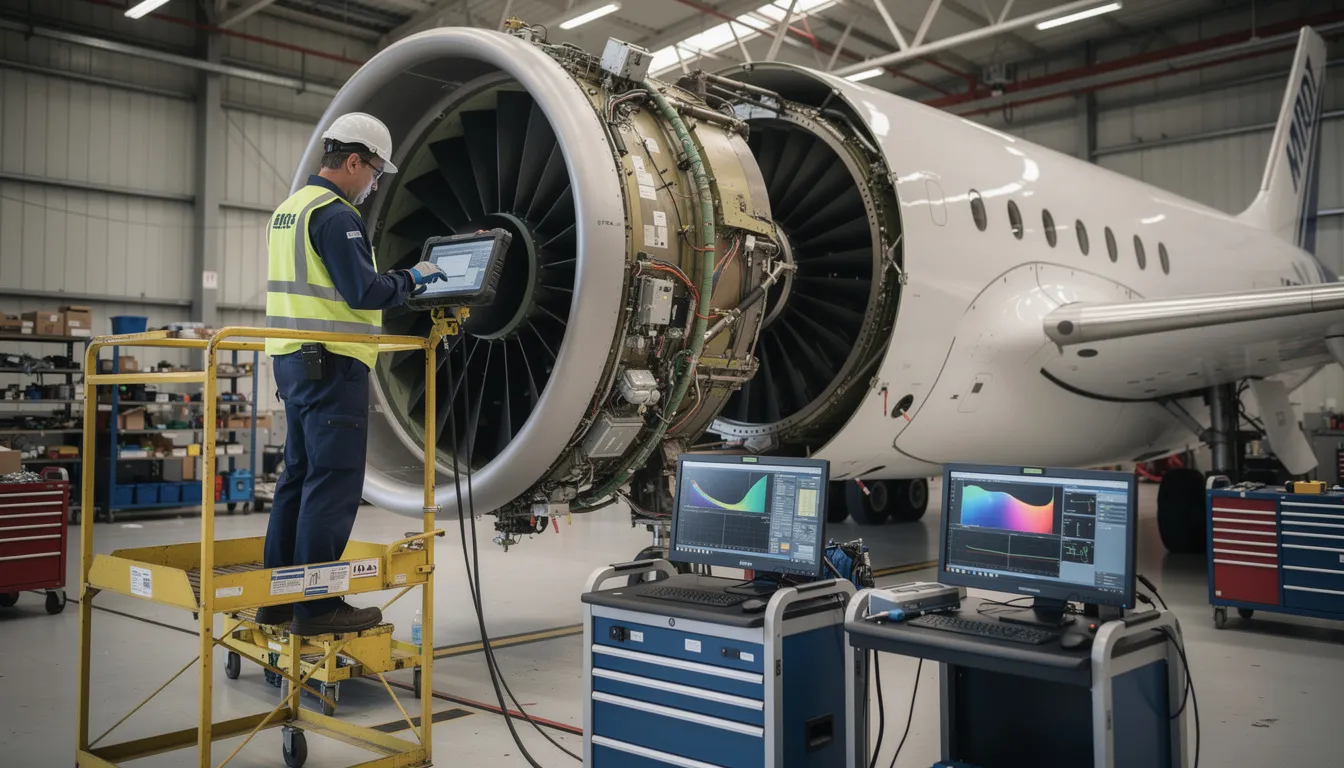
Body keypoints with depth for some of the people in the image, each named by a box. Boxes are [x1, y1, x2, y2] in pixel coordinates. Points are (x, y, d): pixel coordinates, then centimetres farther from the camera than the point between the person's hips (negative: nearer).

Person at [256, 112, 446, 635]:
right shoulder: (335, 214, -12)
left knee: (300, 476, 14)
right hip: (331, 363, -10)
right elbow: (364, 291, -19)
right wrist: (411, 279, -3)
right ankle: (317, 606, -1)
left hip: (292, 359, 10)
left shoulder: (287, 209, 19)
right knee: (333, 483, -6)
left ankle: (277, 600, 20)